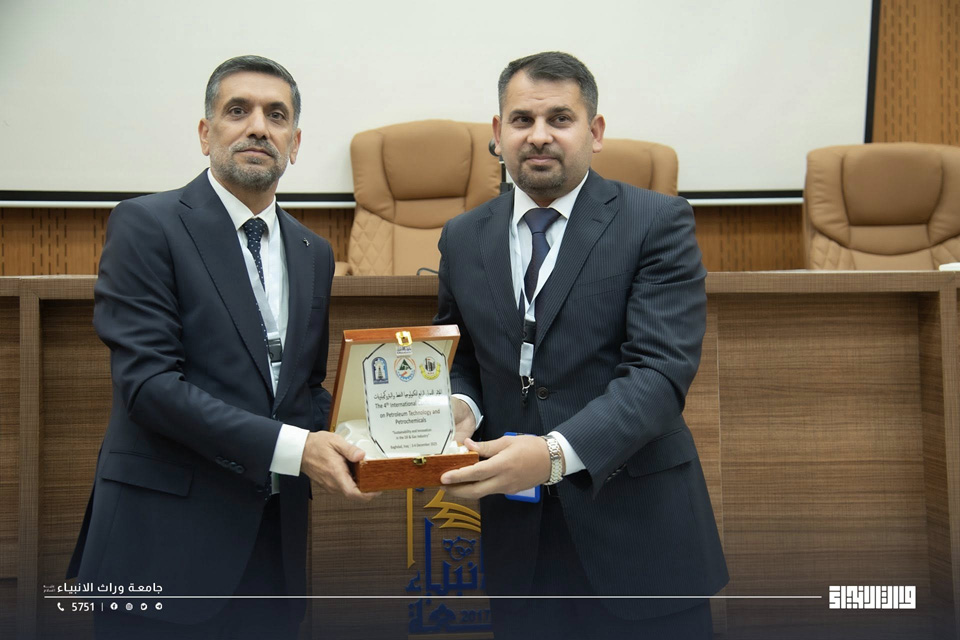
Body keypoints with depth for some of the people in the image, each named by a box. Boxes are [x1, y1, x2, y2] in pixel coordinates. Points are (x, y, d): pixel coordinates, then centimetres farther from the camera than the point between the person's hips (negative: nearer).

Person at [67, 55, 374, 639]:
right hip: (166, 543, -5)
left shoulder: (314, 253, 12)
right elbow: (148, 381, -16)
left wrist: (333, 446, -5)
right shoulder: (146, 225, -7)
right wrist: (289, 448, -21)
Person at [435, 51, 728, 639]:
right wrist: (461, 405, -7)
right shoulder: (463, 238, 7)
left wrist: (558, 452, -29)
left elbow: (662, 370, -17)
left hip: (637, 530, -3)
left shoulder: (658, 223, -7)